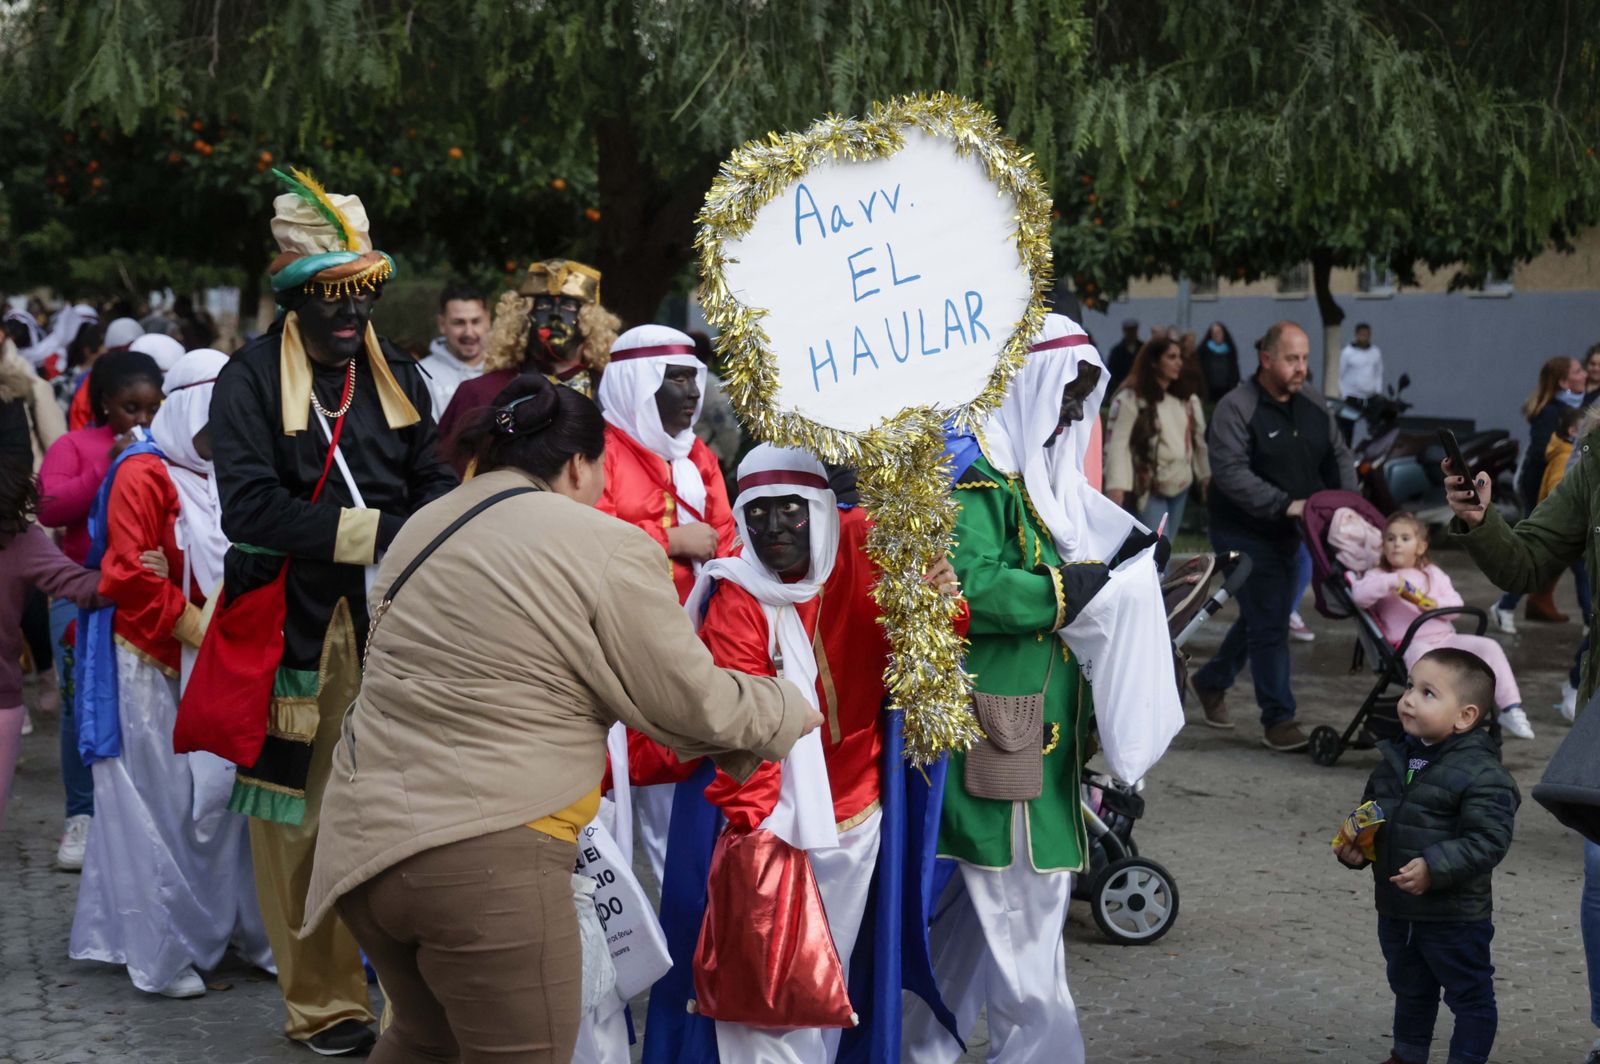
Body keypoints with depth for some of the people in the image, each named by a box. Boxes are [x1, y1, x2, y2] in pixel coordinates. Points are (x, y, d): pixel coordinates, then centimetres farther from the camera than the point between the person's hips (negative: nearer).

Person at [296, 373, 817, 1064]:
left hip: (365, 834, 8)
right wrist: (787, 712, 16)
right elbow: (691, 702, -2)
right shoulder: (605, 549, -8)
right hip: (484, 858, -7)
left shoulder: (424, 528, 14)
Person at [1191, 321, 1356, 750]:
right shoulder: (1236, 408, -16)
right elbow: (1231, 472, -24)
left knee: (1265, 616, 17)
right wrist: (1285, 505, -29)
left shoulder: (1312, 406, 7)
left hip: (1289, 535, 8)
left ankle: (1211, 681, 38)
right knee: (1269, 623, -8)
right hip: (1244, 534, -7)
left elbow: (1339, 457, 14)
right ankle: (1278, 720, -1)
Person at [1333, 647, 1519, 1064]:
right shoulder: (1395, 760, 3)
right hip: (1396, 910, 8)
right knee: (1409, 990, 25)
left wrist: (1434, 867, -31)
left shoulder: (1482, 774, -20)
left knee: (1469, 995, 9)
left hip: (1455, 916, -8)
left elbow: (1488, 840, -25)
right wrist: (1354, 848, -2)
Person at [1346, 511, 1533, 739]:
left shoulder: (1433, 573, 22)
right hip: (1411, 644, -5)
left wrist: (1438, 604, -11)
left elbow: (1456, 603, 11)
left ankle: (1510, 709, -16)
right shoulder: (1379, 576, 8)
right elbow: (1360, 596, -13)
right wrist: (1390, 582, -25)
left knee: (1489, 646, -17)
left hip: (1445, 637, 5)